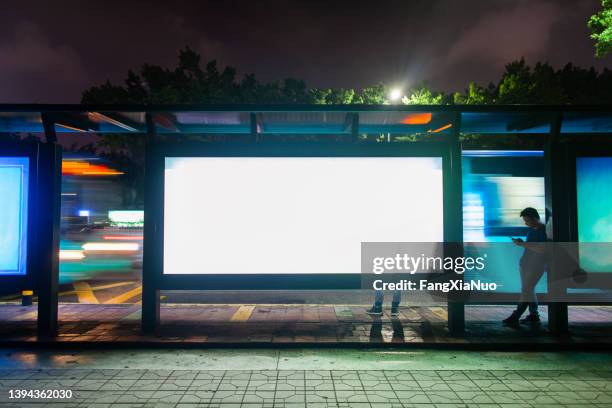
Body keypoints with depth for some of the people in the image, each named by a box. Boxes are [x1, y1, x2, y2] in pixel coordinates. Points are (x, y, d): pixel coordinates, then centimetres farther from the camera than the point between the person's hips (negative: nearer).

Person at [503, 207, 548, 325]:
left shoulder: (544, 230, -13)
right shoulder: (531, 230, 10)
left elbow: (542, 249, -23)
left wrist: (523, 244, -22)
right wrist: (521, 242, 2)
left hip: (537, 263, -8)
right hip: (525, 262, 8)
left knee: (526, 289, -7)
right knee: (529, 289, 11)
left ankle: (515, 316, -4)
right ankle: (534, 315, 19)